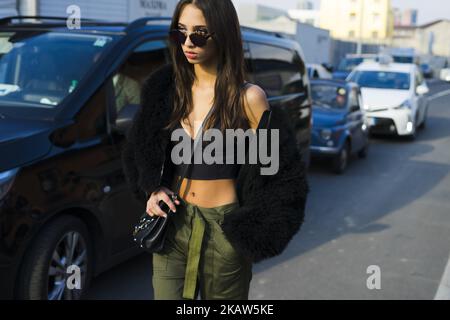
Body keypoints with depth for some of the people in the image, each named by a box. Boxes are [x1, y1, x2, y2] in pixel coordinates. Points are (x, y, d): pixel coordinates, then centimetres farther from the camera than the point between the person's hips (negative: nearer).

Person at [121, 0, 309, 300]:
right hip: (173, 224, 3)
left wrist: (251, 234, -11)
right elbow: (140, 150, 14)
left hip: (225, 230, -3)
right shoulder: (170, 89, 2)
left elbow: (274, 172, -7)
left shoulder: (248, 98, -11)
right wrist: (153, 190, -2)